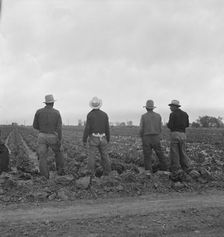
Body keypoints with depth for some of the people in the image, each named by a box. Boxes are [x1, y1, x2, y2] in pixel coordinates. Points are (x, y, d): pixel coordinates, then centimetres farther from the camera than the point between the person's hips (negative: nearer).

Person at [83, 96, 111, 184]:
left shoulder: (90, 114, -9)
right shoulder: (104, 114, 2)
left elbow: (87, 128, -12)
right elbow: (107, 128, 4)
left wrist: (84, 140, -5)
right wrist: (108, 140, 15)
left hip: (93, 139, -3)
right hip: (102, 139, 3)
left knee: (91, 157, -2)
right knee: (105, 156, 11)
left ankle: (91, 176, -5)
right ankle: (107, 174, 15)